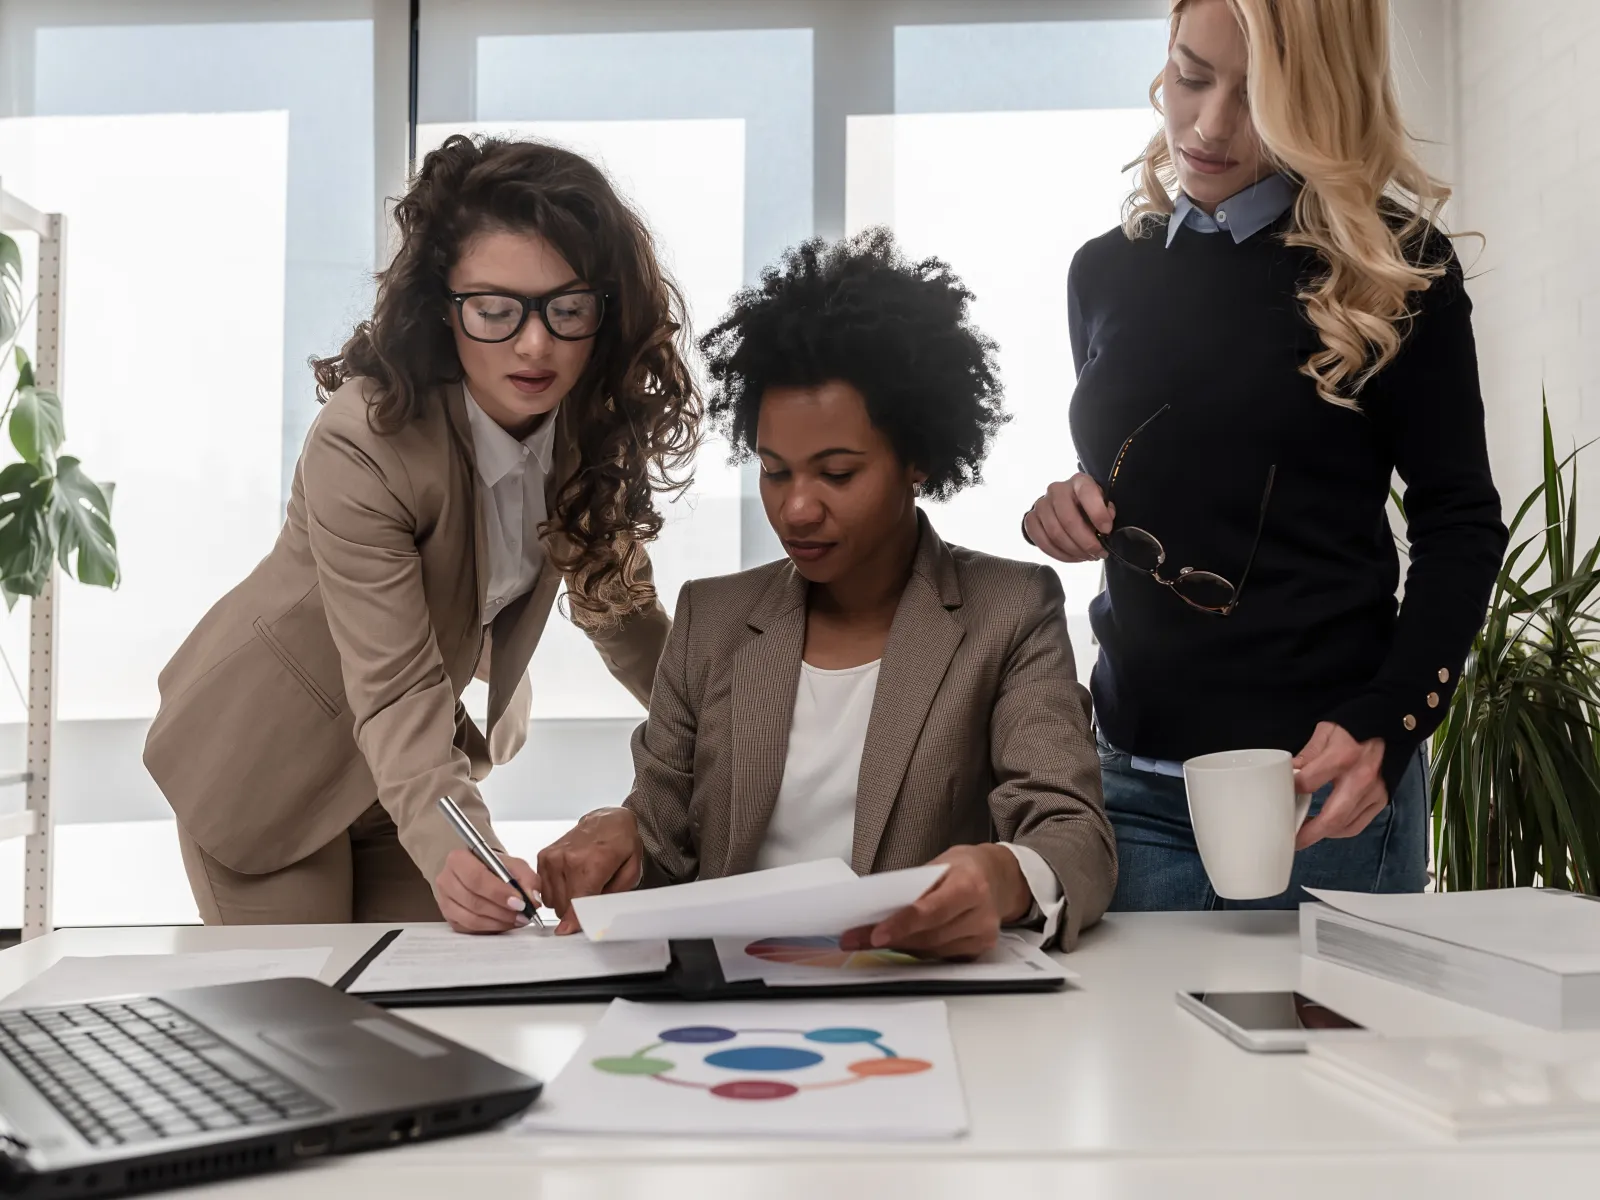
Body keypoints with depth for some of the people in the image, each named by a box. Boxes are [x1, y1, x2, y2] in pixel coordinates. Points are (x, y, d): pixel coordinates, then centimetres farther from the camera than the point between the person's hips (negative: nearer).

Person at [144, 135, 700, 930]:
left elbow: (611, 595, -2)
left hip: (414, 762, 5)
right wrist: (455, 853, -52)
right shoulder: (361, 446, -33)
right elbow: (397, 692, -37)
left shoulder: (592, 421, -14)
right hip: (273, 761, -5)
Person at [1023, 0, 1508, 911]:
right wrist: (1075, 514, -3)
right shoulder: (1108, 271, 8)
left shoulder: (1393, 263, -4)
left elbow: (1460, 522, -3)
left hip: (1317, 776, -3)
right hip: (1136, 774, 4)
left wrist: (1385, 728, -16)